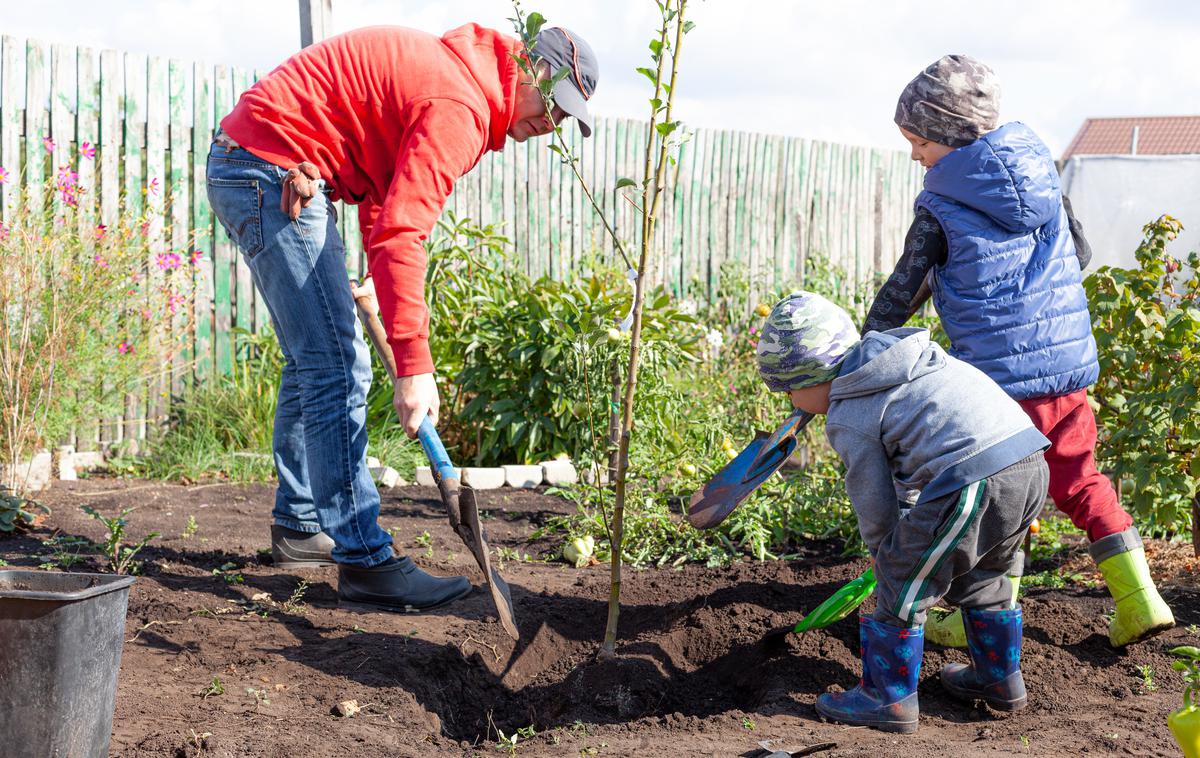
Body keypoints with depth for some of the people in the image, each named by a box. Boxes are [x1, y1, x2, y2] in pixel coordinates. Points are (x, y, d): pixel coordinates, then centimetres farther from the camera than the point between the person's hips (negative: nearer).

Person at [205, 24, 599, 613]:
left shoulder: (445, 70, 14)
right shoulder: (459, 104, -19)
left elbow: (385, 197, 18)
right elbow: (400, 234, -28)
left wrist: (375, 281, 5)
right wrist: (414, 366, -30)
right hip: (271, 173, -11)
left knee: (315, 361, 19)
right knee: (336, 368, -12)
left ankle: (299, 528, 30)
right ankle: (364, 562, -11)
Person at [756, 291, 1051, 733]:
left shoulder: (848, 418, 0)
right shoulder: (904, 362, 26)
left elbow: (873, 505, 5)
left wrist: (883, 551, 24)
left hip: (972, 481, -9)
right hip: (1031, 464, 9)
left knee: (902, 585, 7)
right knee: (982, 577, 29)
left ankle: (889, 698, 15)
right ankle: (999, 680, 41)